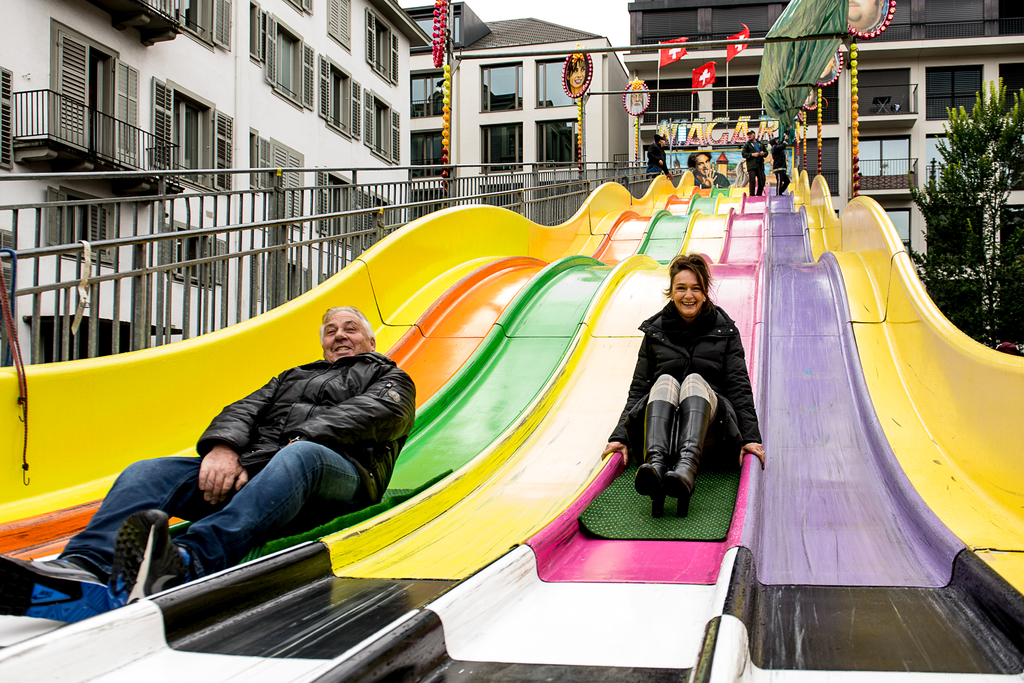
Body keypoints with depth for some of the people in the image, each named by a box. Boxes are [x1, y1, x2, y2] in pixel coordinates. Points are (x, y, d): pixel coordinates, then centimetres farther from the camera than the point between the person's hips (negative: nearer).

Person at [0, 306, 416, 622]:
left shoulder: (389, 380, 28)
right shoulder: (291, 378, 39)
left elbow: (370, 414, 4)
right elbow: (245, 410, 20)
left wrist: (301, 441, -13)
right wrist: (223, 446, -5)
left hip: (335, 471, -5)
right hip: (249, 468, 5)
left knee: (299, 458, -41)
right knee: (147, 473, -18)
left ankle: (185, 566, -64)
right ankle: (82, 573, -48)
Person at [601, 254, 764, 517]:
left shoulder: (724, 330, 12)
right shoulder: (655, 330, 14)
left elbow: (739, 387, 5)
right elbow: (638, 389, 12)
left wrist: (751, 437, -7)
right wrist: (620, 437, 0)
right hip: (659, 419, 1)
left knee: (694, 381, -32)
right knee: (665, 381, -30)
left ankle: (686, 469, -62)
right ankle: (655, 465, -60)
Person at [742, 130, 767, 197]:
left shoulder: (760, 144, 21)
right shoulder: (747, 145, 8)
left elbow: (766, 152, 25)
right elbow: (744, 154, -2)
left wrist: (763, 153, 2)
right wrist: (752, 154, -15)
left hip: (760, 165, 4)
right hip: (751, 165, -4)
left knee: (762, 181, 2)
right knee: (752, 181, -13)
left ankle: (759, 195, 13)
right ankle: (752, 196, -11)